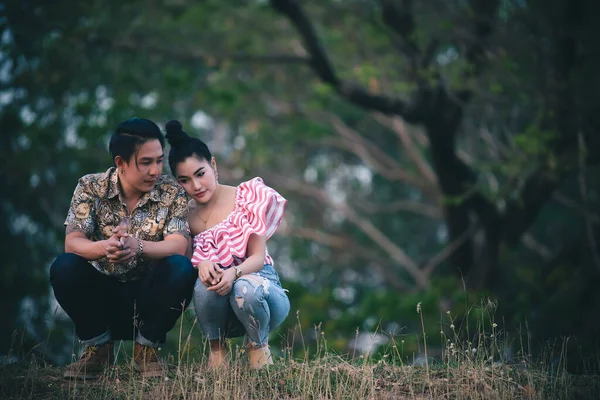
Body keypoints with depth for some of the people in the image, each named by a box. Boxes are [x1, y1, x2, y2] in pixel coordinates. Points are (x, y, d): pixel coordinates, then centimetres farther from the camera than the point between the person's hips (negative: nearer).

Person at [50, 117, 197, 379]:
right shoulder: (90, 188, -6)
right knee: (64, 267, -27)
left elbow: (178, 246, -21)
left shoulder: (172, 193, -7)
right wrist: (105, 247, -42)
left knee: (181, 268, -30)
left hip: (149, 296, 0)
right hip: (103, 295, 0)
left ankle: (147, 347, -8)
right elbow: (72, 242, -18)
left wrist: (138, 247, -43)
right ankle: (97, 346, -5)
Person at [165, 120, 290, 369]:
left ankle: (258, 345, -5)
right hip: (220, 310, 1)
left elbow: (257, 257, -7)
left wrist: (234, 272, -30)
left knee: (245, 288, -38)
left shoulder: (247, 197, -4)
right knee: (205, 284, -35)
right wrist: (200, 264, -24)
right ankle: (216, 347, -5)